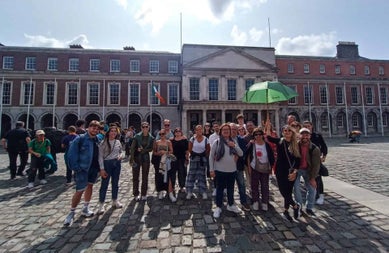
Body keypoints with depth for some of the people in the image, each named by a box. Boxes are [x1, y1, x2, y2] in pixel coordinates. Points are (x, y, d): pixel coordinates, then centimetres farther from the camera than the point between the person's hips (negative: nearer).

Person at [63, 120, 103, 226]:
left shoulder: (97, 139, 3)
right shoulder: (80, 139, -13)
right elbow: (71, 153, -13)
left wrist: (99, 167, 2)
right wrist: (76, 168, -15)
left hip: (94, 168, 6)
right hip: (82, 169, -6)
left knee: (90, 186, 17)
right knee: (80, 191, -2)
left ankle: (85, 209, 35)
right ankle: (72, 212, 20)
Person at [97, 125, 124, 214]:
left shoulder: (118, 142, 5)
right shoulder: (103, 142, -8)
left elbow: (121, 151, 17)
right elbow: (100, 156, -9)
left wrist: (120, 156, -6)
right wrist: (102, 168, -13)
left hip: (117, 164, 4)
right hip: (107, 163, -4)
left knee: (115, 183, 14)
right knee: (104, 184, 2)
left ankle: (115, 201, 29)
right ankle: (101, 204, 17)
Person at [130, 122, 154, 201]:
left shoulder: (151, 138, -1)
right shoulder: (137, 136, -7)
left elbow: (151, 149, 4)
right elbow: (132, 148, -10)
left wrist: (143, 150, -14)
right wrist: (131, 159, -18)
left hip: (146, 158, 2)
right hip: (137, 158, -1)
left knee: (145, 177, 9)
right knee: (135, 177, 6)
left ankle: (144, 194, 23)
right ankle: (136, 194, 23)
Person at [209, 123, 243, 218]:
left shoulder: (233, 142, 5)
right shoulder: (217, 142, -7)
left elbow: (241, 154, 2)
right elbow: (211, 156, -5)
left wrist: (234, 146, -14)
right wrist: (211, 169, -8)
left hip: (232, 170, 4)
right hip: (220, 170, -4)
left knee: (230, 189, 19)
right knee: (220, 189, 8)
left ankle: (230, 205, 38)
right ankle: (218, 207, 24)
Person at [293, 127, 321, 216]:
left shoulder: (315, 149, -15)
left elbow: (316, 165, -12)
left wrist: (312, 178, -12)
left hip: (308, 170, 1)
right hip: (296, 169, -1)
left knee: (312, 189, 2)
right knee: (297, 188, -6)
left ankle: (309, 208, 21)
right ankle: (299, 207, 13)